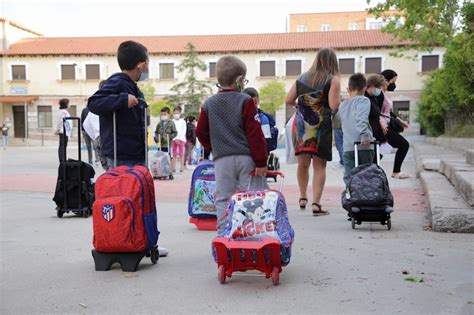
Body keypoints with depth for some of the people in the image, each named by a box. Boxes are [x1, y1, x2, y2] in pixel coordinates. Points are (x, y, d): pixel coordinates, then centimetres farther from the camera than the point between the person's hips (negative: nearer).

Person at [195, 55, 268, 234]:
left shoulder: (209, 104, 5)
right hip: (246, 157, -2)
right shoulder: (245, 101, -5)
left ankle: (223, 234, 4)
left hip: (222, 159, 2)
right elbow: (255, 133, -9)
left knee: (223, 199, 6)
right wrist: (261, 161, -6)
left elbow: (201, 132, 9)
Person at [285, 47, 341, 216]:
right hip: (321, 125, -3)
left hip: (301, 122, 4)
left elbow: (288, 101, 8)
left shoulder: (303, 77, 9)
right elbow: (334, 106, -12)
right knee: (319, 166, 4)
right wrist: (340, 100, 9)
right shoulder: (333, 80, -3)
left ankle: (303, 197, 28)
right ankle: (316, 203, -1)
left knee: (303, 163, 16)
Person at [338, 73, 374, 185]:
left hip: (347, 148, 4)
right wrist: (364, 135, -28)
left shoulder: (342, 105, 17)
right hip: (364, 146, -4)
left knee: (349, 179, 1)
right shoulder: (363, 100, -3)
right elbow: (361, 118, -20)